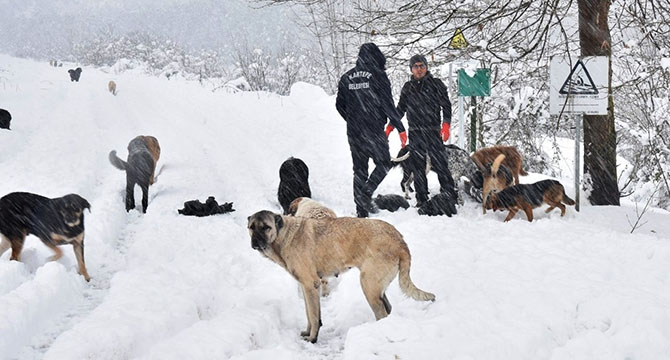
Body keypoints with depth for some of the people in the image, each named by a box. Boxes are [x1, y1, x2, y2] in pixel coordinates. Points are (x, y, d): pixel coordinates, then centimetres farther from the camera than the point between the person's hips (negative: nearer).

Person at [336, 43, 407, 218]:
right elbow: (388, 105, -10)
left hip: (353, 132, 5)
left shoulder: (346, 78, 9)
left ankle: (361, 209, 8)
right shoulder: (377, 75, -6)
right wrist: (400, 128, -5)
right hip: (374, 130, -5)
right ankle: (366, 192, -14)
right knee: (384, 163, 9)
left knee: (359, 170, 11)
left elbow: (340, 105, 14)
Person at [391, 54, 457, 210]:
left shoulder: (435, 84, 6)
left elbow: (446, 105, 1)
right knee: (417, 167, 1)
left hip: (433, 131, -3)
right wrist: (390, 126, 14)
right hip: (415, 132, 3)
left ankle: (450, 195, -5)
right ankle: (422, 199, 6)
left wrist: (446, 124, -13)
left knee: (440, 164, -9)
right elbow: (400, 109, 23)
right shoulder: (408, 87, 16)